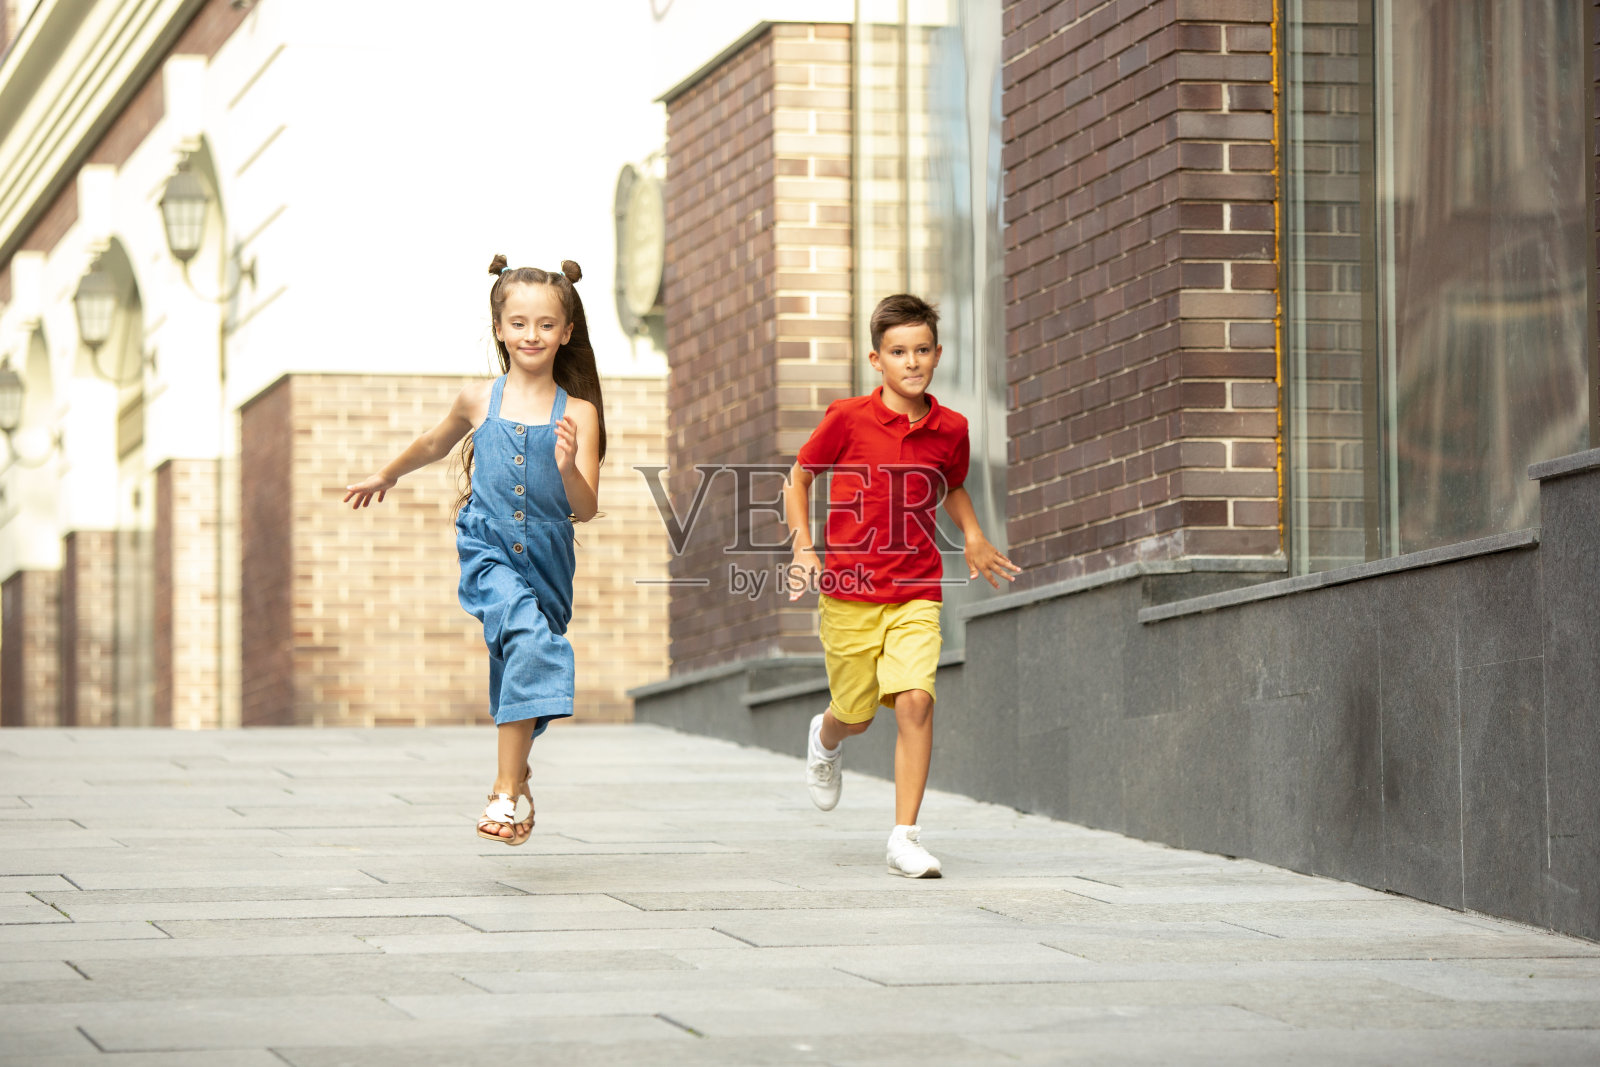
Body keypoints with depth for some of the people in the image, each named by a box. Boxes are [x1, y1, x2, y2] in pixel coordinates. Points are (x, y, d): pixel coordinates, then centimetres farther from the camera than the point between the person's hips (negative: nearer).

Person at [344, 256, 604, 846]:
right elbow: (434, 443, 23)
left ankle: (513, 773, 32)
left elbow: (586, 510, -6)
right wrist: (386, 476, 38)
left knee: (528, 662, 7)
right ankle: (508, 790, -24)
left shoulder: (578, 414, -3)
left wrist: (569, 471, -27)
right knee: (528, 636, -26)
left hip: (546, 558, 2)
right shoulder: (478, 400, 1)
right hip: (488, 552, -2)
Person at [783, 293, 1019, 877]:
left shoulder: (950, 429, 2)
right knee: (856, 712, 9)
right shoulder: (847, 419, -7)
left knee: (916, 700, -15)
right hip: (849, 592, -1)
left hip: (916, 593, 1)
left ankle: (904, 838, -10)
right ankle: (825, 740, 49)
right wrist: (803, 547, -4)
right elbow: (798, 478, 6)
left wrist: (973, 537, 9)